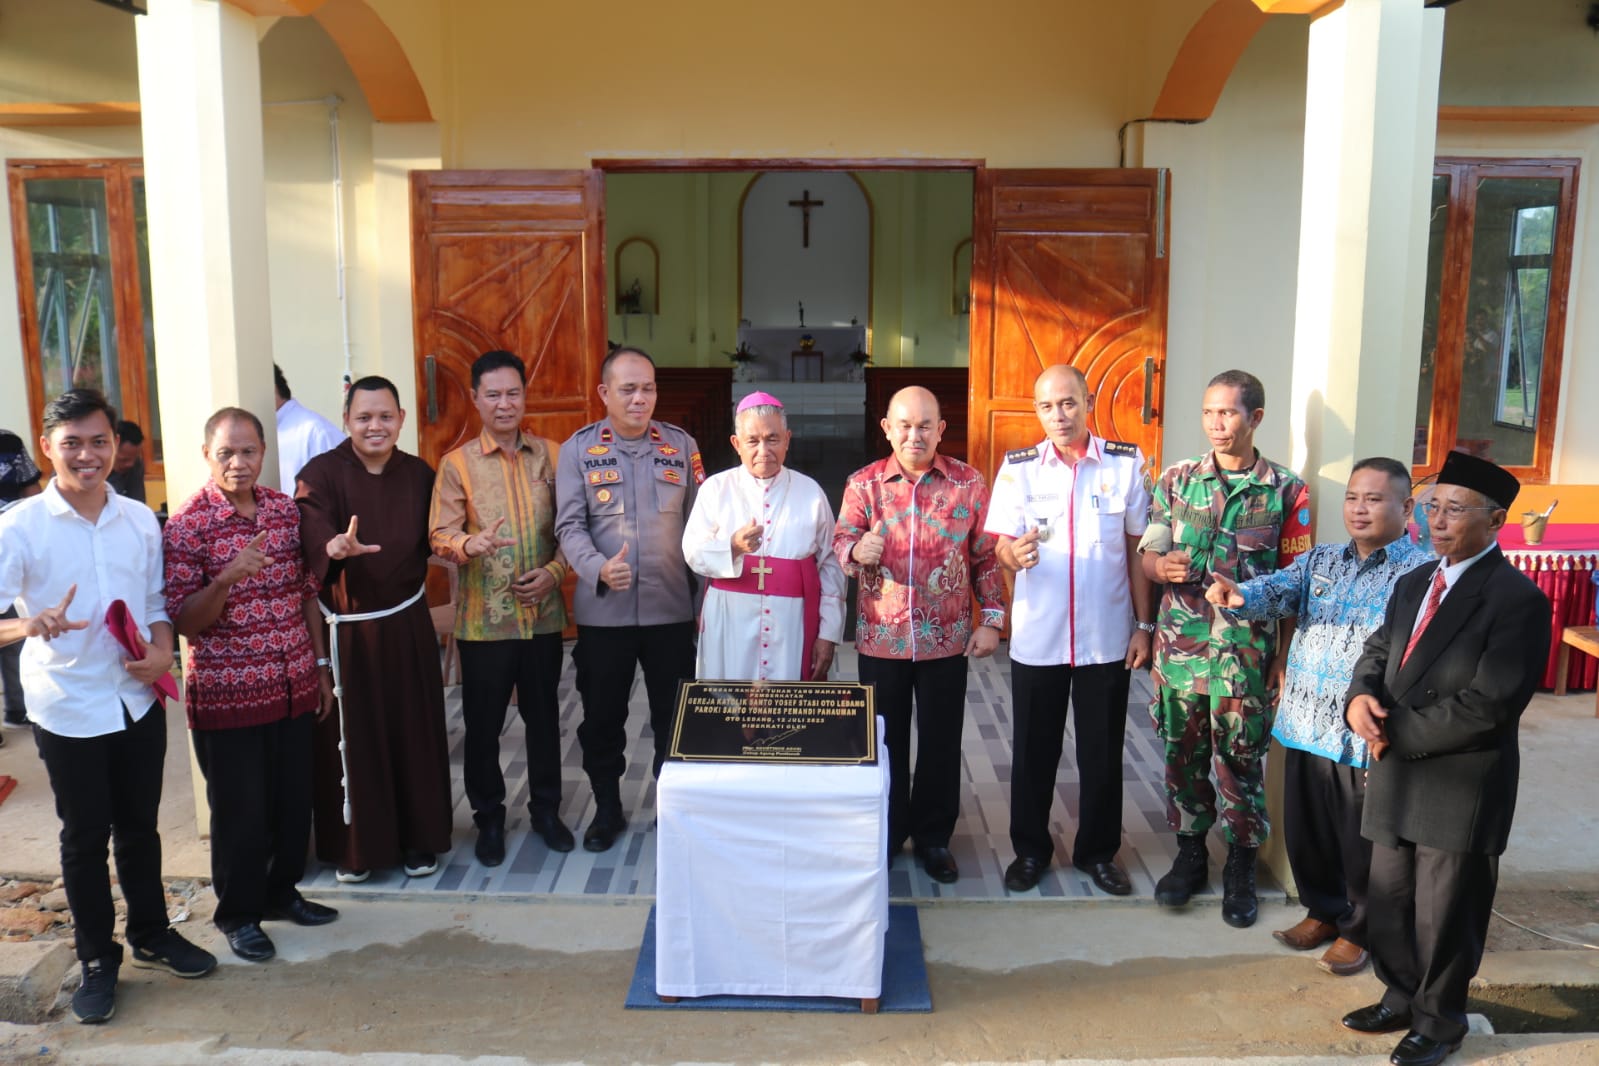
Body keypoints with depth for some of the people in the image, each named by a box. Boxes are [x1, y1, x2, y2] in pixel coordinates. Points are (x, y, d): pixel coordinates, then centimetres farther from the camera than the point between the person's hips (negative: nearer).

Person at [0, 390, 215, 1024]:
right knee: (85, 838, 10)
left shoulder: (140, 521, 2)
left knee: (140, 826, 17)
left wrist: (162, 650, -8)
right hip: (68, 711, -3)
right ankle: (98, 960, 27)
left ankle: (152, 935, 35)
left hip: (139, 702, 4)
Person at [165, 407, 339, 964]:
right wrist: (228, 578, -29)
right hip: (227, 694, -5)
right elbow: (185, 621, -12)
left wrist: (321, 665, 12)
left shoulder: (286, 509, 3)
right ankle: (238, 913, 27)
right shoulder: (186, 525, -11)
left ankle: (282, 891, 36)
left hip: (293, 687, 5)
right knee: (240, 809, 8)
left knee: (294, 798, 15)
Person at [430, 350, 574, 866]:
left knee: (544, 716, 13)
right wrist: (469, 545, -29)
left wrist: (555, 570, -10)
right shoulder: (457, 464, -2)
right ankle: (489, 818, 25)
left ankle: (546, 809, 31)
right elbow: (440, 536, -8)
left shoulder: (551, 455, 4)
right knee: (482, 724, 7)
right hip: (484, 618, -2)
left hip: (543, 614, 2)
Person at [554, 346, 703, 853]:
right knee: (602, 716, 11)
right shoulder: (578, 449, -1)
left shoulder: (682, 445, 4)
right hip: (603, 611, 0)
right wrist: (598, 568, -23)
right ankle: (607, 809, 30)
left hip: (671, 609, 1)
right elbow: (569, 525, -5)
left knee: (674, 716, 9)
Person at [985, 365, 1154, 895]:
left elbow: (1137, 549, 2)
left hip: (1107, 637, 0)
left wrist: (1144, 624, 0)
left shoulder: (1127, 463, -2)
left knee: (1102, 750, 10)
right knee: (1033, 749, 10)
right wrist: (1016, 554, -28)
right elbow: (1003, 547, -5)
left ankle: (1098, 850, 27)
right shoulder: (1017, 467, -2)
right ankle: (1030, 848, 27)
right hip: (1037, 637, 0)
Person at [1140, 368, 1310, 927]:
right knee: (1182, 753, 11)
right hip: (1180, 644, 2)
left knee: (1240, 759, 6)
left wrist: (1287, 656, -2)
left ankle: (1240, 870, 23)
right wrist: (1165, 566, -17)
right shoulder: (1176, 480, 4)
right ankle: (1190, 855, 29)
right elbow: (1148, 556, 7)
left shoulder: (1286, 491, -2)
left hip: (1247, 650, -2)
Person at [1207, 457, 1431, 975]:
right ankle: (1323, 910, 39)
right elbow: (1279, 589, -9)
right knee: (1305, 831, 17)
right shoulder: (1320, 560, 9)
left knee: (1361, 841, 9)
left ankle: (1359, 930, 30)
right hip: (1306, 726, 5)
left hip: (1366, 736, -5)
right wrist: (1242, 594, -32)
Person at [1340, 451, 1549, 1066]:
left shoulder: (1516, 599, -16)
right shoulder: (1414, 583, 10)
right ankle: (1400, 999, 38)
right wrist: (1361, 698, -11)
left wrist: (1398, 733, -17)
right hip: (1398, 776, 7)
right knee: (1389, 902, 18)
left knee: (1444, 915, 9)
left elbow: (1487, 705, -22)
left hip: (1462, 788, -7)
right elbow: (1379, 652, 12)